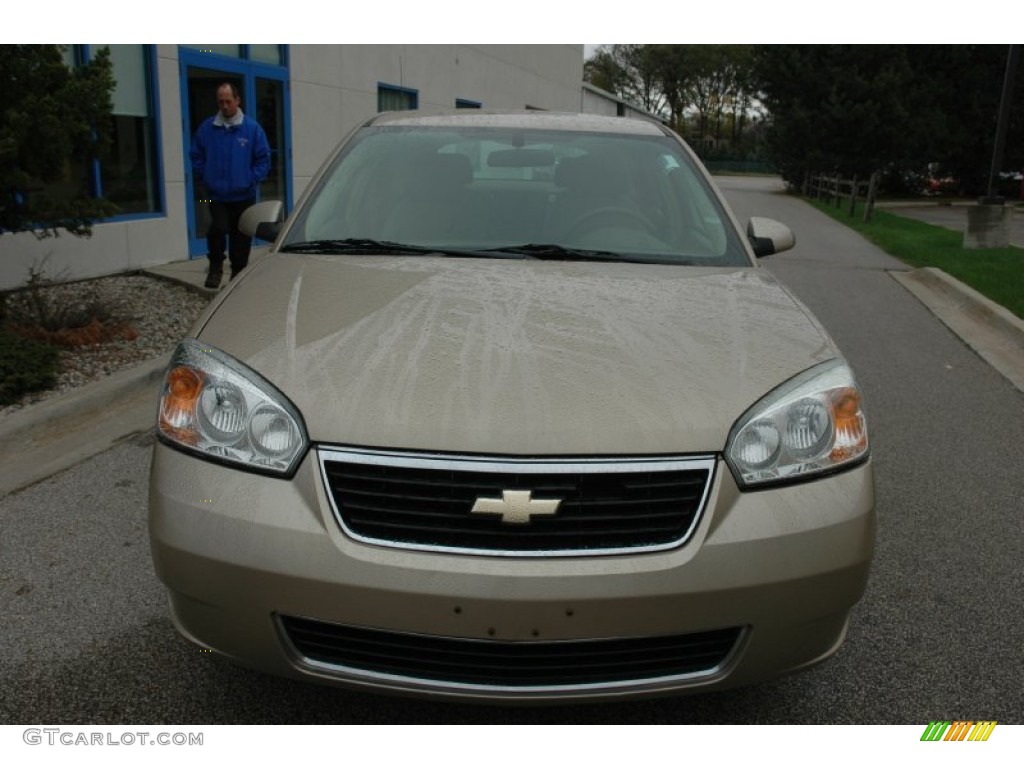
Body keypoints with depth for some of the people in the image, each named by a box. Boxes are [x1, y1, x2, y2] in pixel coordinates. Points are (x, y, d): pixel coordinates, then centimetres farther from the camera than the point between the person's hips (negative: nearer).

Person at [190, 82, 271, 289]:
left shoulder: (252, 128, -2)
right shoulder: (207, 128, 1)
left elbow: (263, 159, 1)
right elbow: (197, 156, 10)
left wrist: (252, 181, -7)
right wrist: (203, 180, 3)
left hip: (243, 196, 0)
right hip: (216, 195, 0)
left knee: (241, 237, 7)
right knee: (218, 229, -16)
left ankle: (238, 274, 21)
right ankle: (215, 268, 5)